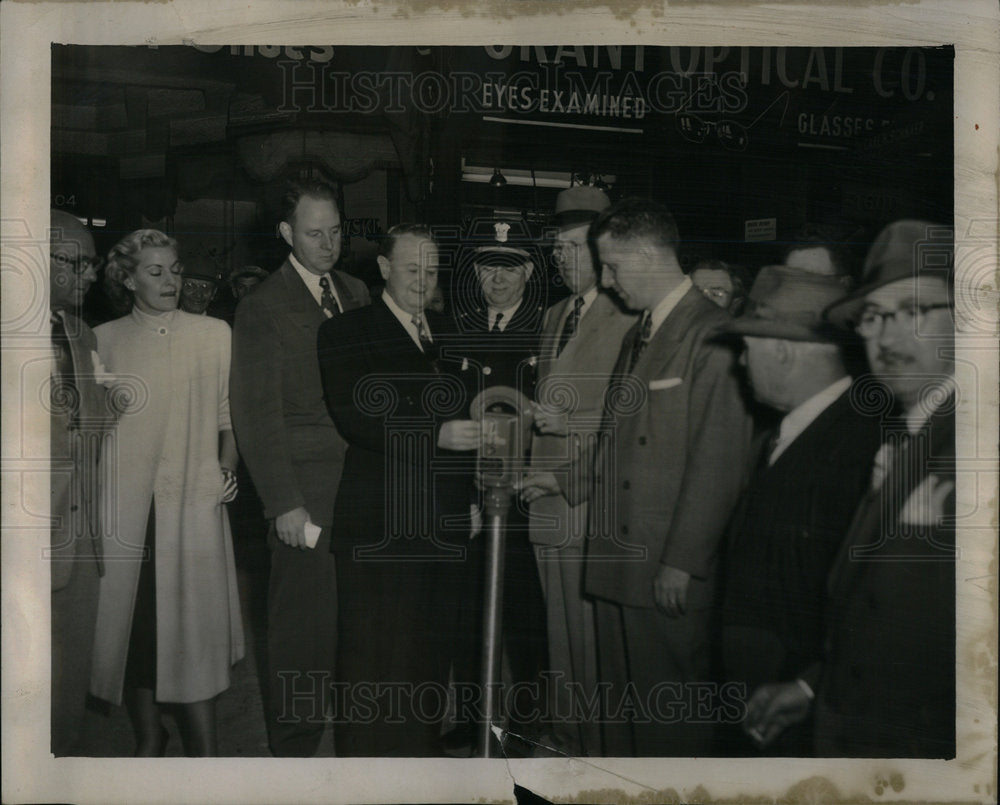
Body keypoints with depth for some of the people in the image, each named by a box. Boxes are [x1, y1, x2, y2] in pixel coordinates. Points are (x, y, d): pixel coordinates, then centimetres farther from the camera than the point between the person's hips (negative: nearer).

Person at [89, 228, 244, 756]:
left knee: (195, 623, -1)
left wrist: (228, 466, -6)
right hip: (123, 505, 1)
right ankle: (148, 737, 28)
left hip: (193, 501, -1)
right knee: (131, 622, 7)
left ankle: (204, 748, 11)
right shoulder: (103, 341, 8)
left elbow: (230, 414, 8)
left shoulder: (215, 335, 6)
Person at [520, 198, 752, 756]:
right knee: (623, 708, 16)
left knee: (671, 715, 2)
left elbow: (719, 464, -17)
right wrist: (564, 481, 18)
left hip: (672, 570, -8)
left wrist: (682, 561, -17)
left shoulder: (713, 334, -12)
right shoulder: (637, 335, 18)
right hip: (618, 561, 8)